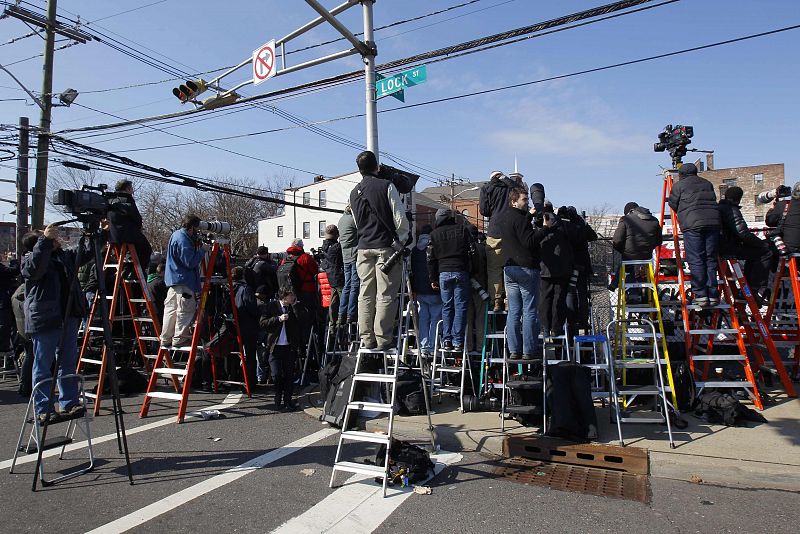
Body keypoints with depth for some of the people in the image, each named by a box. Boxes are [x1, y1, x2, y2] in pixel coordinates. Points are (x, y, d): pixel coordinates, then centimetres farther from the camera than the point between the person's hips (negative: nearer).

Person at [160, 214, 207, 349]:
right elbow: (190, 262, -21)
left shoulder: (175, 235, 14)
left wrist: (196, 247, 10)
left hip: (173, 279, 11)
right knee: (186, 309, -2)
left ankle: (166, 340, 20)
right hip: (183, 280, -11)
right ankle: (180, 339, 2)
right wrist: (202, 250, -12)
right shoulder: (183, 240, -19)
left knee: (171, 309, 14)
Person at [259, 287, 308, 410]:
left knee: (289, 375, 5)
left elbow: (304, 318, -14)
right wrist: (278, 319, -15)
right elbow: (263, 323, -5)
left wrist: (295, 304, -15)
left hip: (290, 346, 1)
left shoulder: (297, 306, 2)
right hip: (275, 346, -1)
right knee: (276, 375, -3)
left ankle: (287, 400, 18)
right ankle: (278, 399, 20)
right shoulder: (271, 306, 0)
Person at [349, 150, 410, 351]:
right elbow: (400, 217, -8)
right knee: (386, 295, -2)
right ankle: (383, 339, -1)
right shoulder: (386, 186, -6)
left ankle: (367, 339, 12)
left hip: (364, 247, 5)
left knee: (365, 294, 9)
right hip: (386, 246, -5)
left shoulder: (354, 193, 12)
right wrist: (403, 240, 5)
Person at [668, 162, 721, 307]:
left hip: (692, 224, -4)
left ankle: (700, 295, -10)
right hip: (713, 222, 4)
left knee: (695, 260, -4)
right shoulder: (707, 184, 25)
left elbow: (673, 204, 13)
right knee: (711, 259, 7)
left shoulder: (679, 185, 11)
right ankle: (712, 294, 6)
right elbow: (712, 202, 24)